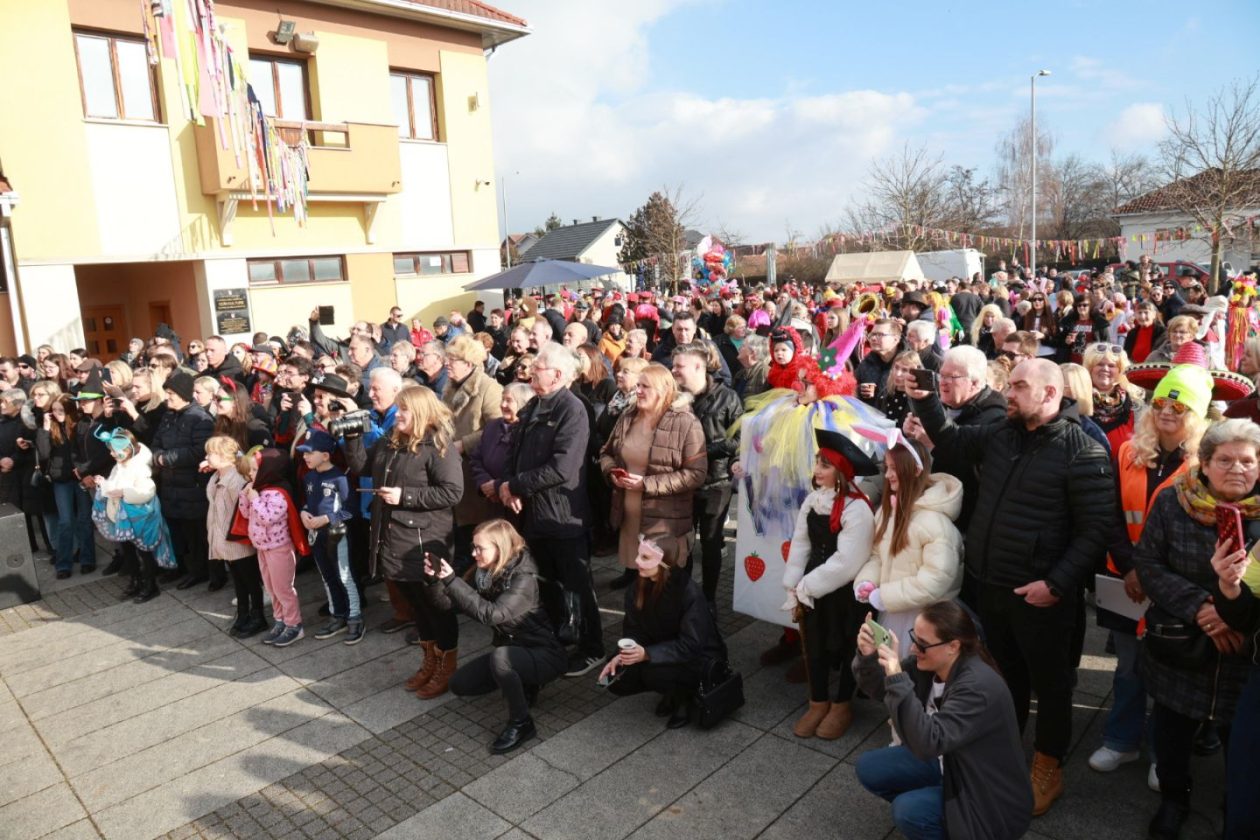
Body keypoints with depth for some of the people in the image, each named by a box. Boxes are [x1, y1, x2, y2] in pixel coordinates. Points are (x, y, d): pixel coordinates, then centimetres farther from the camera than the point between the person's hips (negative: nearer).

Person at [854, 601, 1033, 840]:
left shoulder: (978, 688, -33)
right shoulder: (927, 663, -12)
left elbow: (929, 743, -42)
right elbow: (880, 690, -3)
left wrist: (897, 678, -48)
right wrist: (868, 656, -24)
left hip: (987, 795, -7)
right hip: (947, 764, 7)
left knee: (907, 810, -26)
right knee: (868, 768, -2)